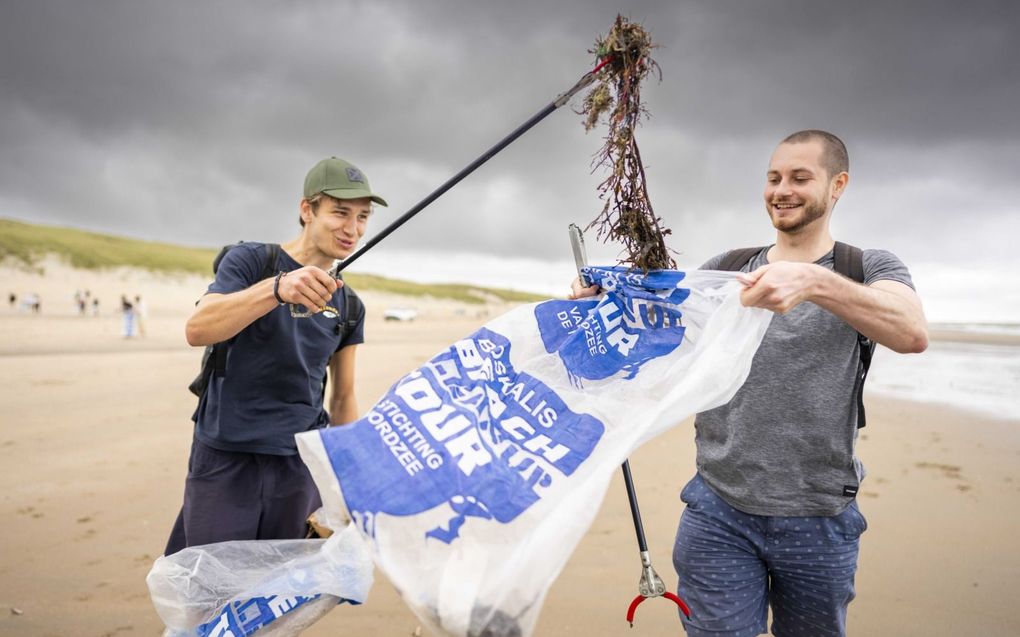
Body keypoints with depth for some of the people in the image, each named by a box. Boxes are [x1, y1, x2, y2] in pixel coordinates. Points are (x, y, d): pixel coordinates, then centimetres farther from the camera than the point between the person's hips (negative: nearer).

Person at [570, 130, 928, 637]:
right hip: (719, 511, 1)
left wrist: (815, 281, -36)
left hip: (820, 519, 0)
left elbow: (912, 333, -19)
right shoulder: (726, 268, 9)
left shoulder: (870, 269, 2)